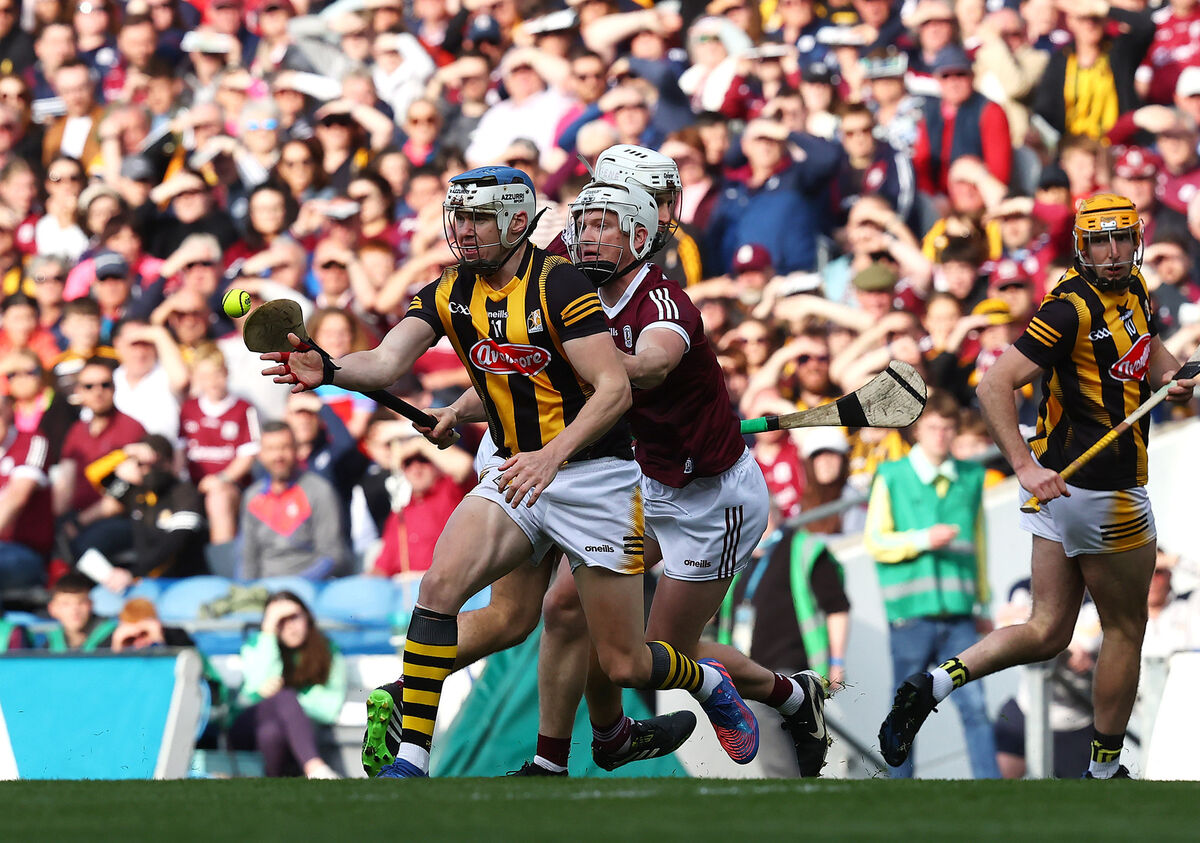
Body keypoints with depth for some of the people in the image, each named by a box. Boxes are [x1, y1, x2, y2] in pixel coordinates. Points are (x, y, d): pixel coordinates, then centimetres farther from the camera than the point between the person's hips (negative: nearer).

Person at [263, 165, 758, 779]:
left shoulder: (558, 284, -17)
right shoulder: (450, 293, 0)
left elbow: (615, 389, -21)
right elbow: (388, 361, -13)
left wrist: (552, 455, -34)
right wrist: (329, 371, -34)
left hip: (594, 475, -5)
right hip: (516, 472, 5)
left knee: (624, 665, 1)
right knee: (440, 584, -22)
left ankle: (707, 683, 37)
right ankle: (410, 761, -18)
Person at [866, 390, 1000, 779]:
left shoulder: (971, 478, 13)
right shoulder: (892, 477, 4)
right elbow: (875, 540, 0)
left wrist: (982, 604, 21)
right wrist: (923, 539, -14)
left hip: (959, 613, 2)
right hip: (910, 613, -2)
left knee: (974, 704, -7)